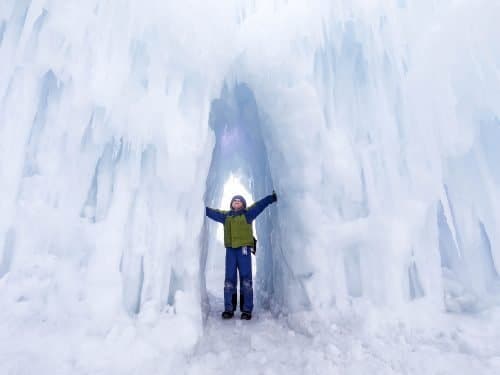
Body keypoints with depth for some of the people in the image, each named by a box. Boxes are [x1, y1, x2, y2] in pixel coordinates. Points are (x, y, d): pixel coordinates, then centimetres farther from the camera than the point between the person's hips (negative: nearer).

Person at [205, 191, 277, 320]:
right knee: (229, 280, 5)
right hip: (230, 250, 3)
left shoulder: (247, 213, 8)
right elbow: (210, 211, 22)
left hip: (244, 249, -3)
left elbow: (260, 204, -1)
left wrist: (272, 197, -9)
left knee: (246, 280, -1)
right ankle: (229, 309, 14)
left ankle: (247, 310, 7)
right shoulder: (225, 215, 17)